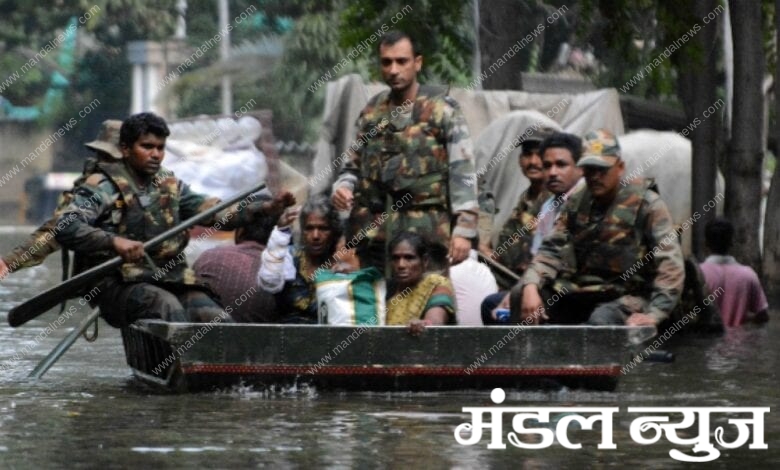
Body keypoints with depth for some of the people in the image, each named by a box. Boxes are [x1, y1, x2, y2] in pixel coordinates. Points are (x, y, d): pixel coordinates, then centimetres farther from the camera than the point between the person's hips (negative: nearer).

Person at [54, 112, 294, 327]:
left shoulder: (170, 185, 19)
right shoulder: (104, 186, -1)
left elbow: (214, 212, 14)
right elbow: (66, 227, -14)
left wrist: (266, 209, -2)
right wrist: (113, 242, -30)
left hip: (170, 282, 6)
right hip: (119, 284, -6)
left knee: (220, 320, -16)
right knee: (168, 307, -33)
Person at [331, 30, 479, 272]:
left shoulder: (442, 110, 0)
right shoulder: (371, 112, 15)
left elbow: (463, 172, -3)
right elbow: (353, 166, 23)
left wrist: (464, 230, -10)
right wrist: (342, 186, 0)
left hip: (425, 234, -4)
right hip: (373, 234, 5)